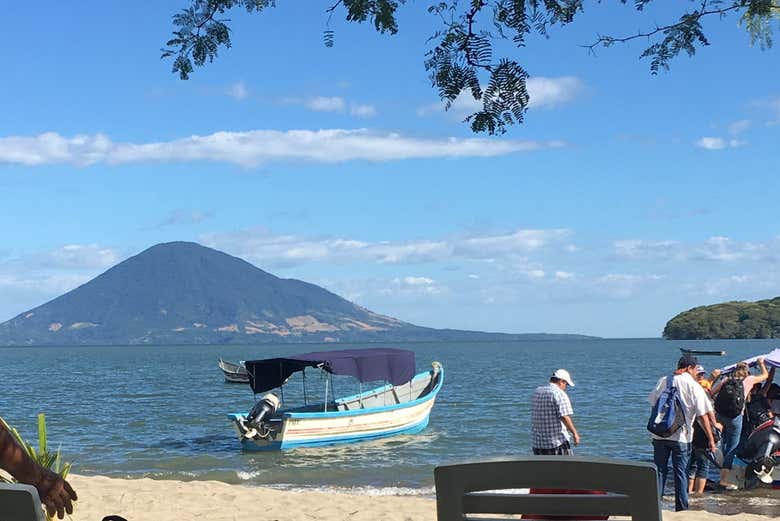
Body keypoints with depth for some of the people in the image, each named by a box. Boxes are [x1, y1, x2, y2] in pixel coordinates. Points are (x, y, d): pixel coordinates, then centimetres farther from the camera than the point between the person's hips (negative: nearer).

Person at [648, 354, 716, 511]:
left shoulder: (663, 381, 5)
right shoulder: (693, 386, -7)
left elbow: (652, 403, 12)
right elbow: (702, 415, -10)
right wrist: (711, 439, -6)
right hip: (681, 436, -3)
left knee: (659, 470, 12)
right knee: (681, 473, 6)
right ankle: (681, 508, 10)